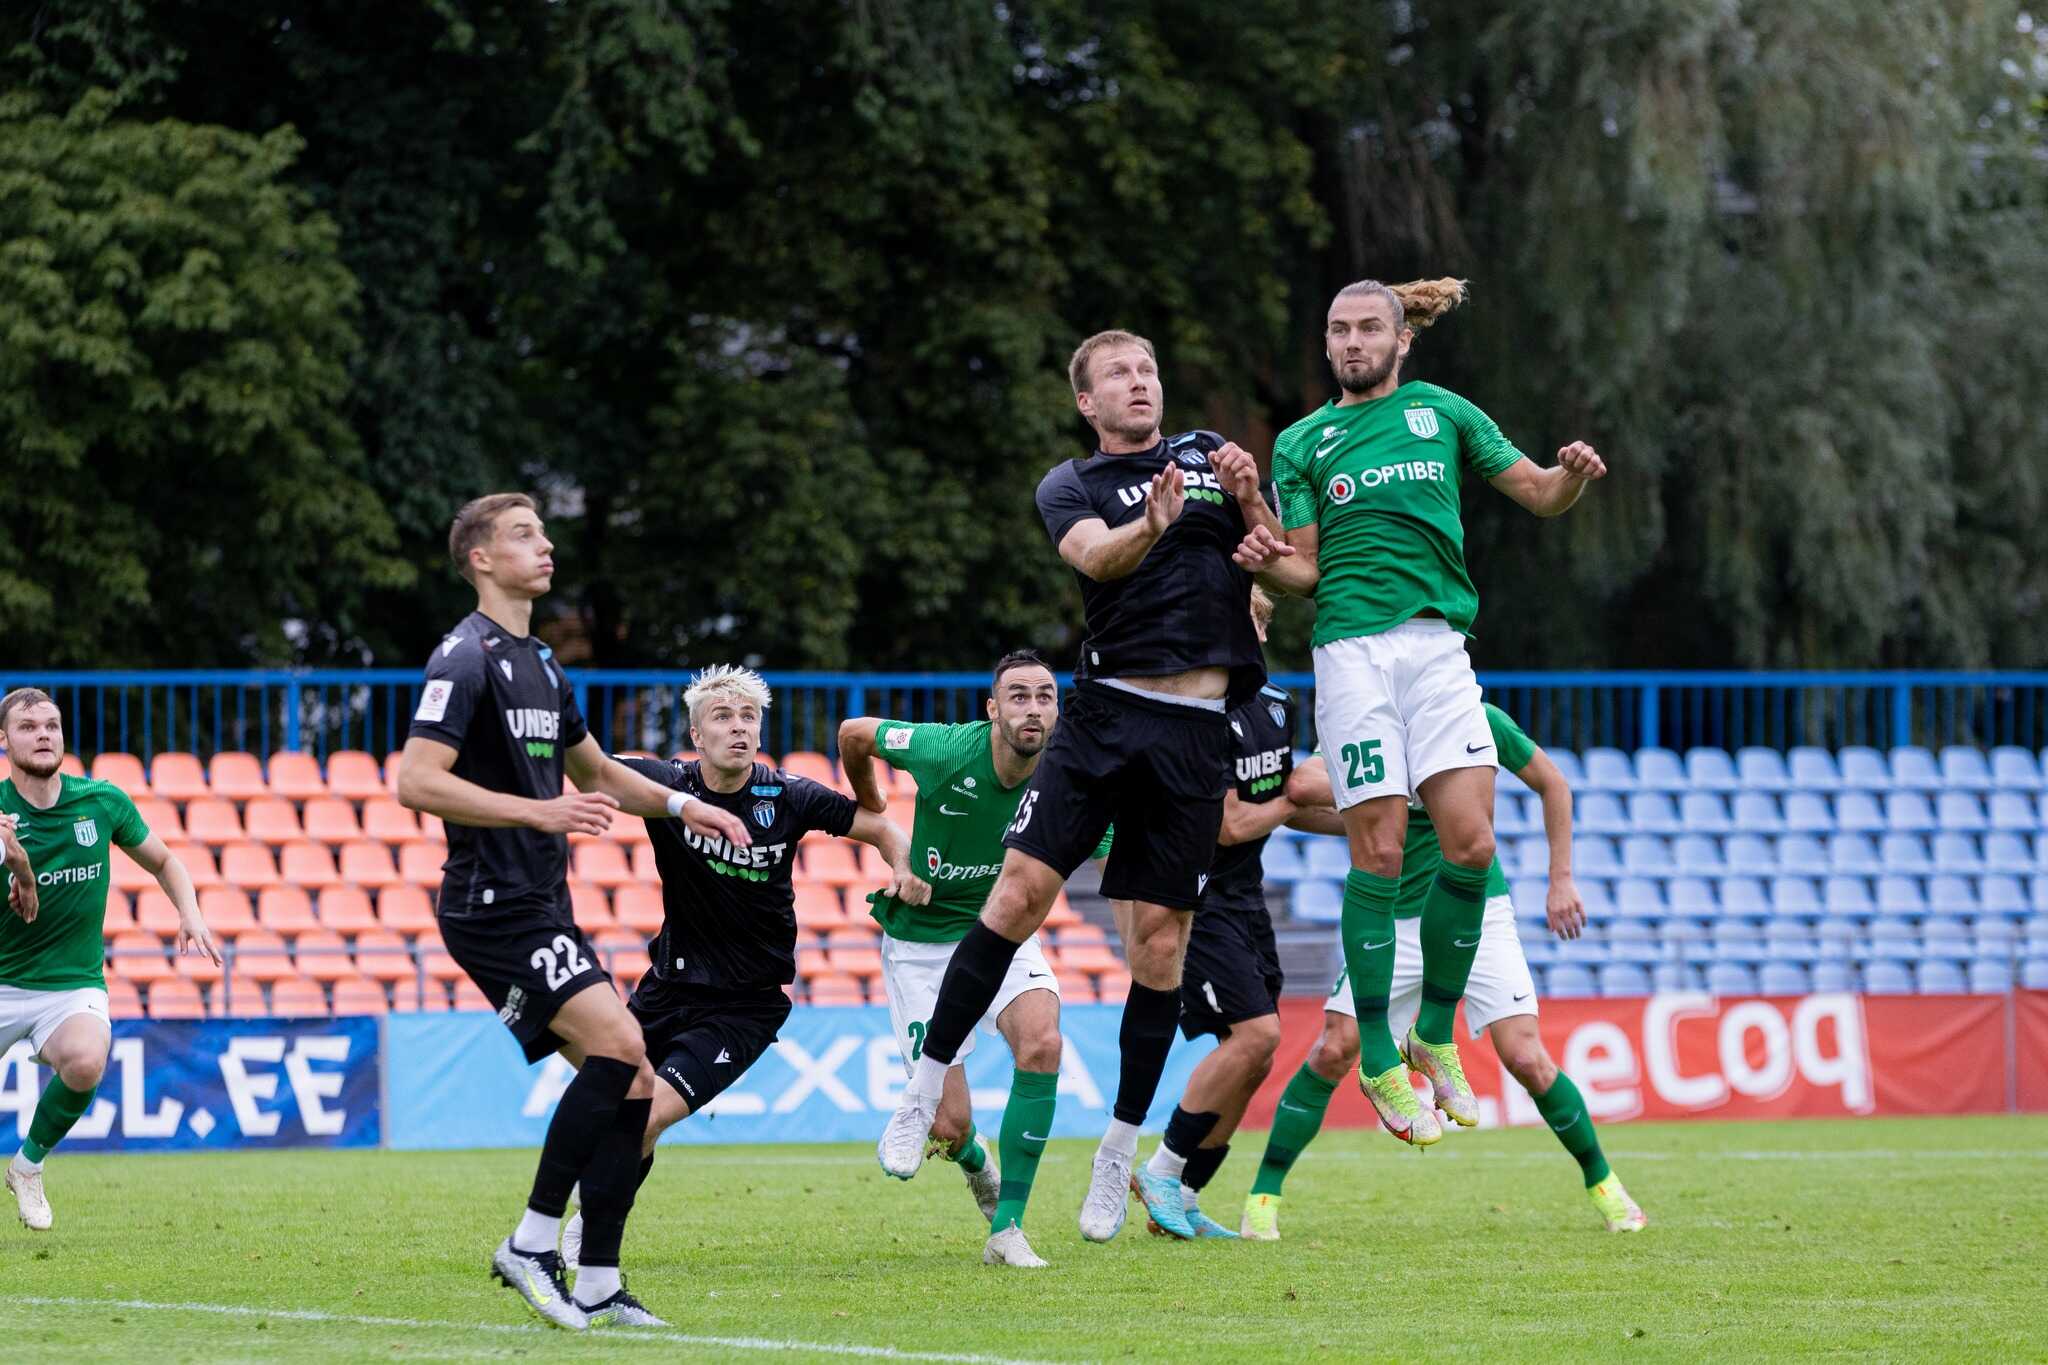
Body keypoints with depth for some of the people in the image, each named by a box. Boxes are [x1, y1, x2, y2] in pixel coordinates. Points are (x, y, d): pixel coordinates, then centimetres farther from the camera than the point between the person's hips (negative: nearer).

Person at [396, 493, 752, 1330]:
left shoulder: (540, 664, 19)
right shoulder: (466, 659, -10)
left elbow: (594, 771, 35)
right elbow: (417, 782, -21)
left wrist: (681, 804, 22)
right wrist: (538, 812, -26)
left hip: (541, 908, 9)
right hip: (493, 906, -9)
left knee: (631, 1080, 1)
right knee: (617, 1043, -23)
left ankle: (597, 1286, 4)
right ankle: (532, 1244, -16)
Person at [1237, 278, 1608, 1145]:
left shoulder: (1444, 414, 14)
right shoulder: (1302, 442, 12)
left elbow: (1540, 495, 15)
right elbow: (1305, 569, 9)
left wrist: (1574, 474, -7)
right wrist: (1266, 562, -13)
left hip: (1438, 644, 2)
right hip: (1353, 647, -2)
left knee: (1470, 843, -9)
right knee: (1378, 852, -8)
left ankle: (1434, 1039, 6)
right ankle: (1378, 1062, -1)